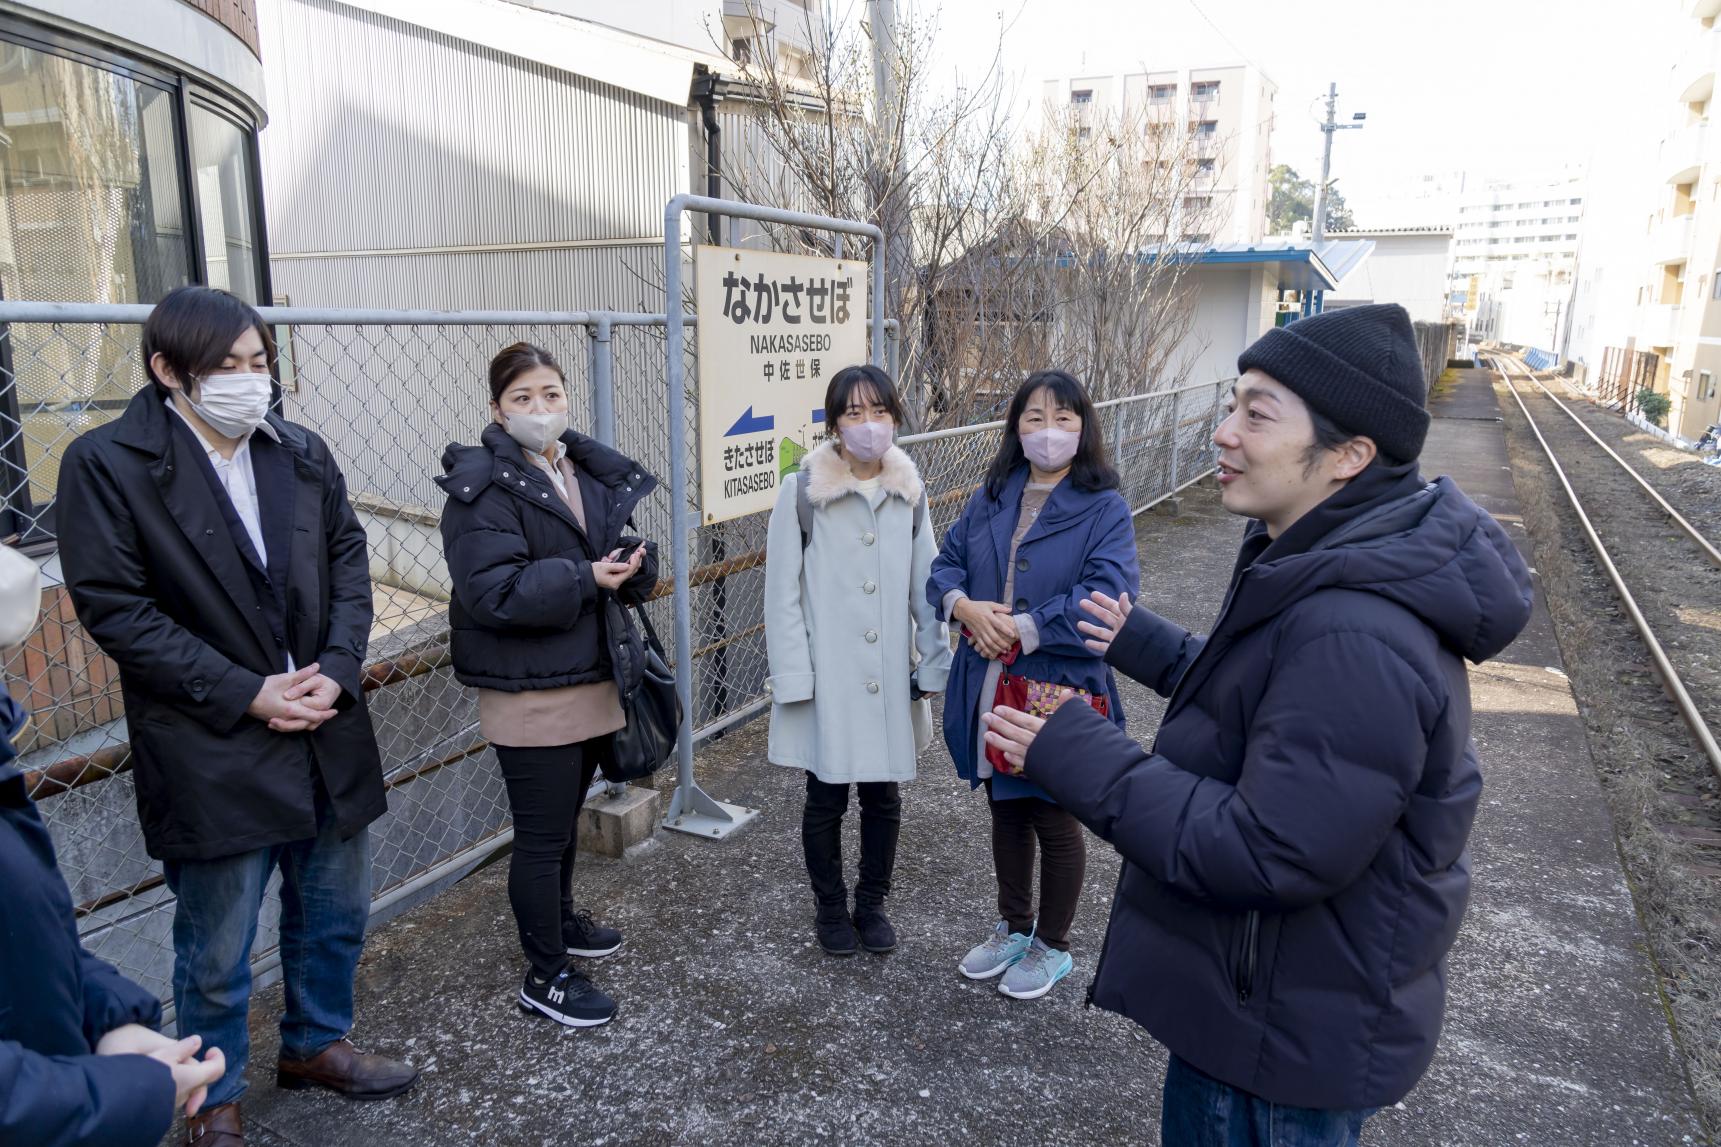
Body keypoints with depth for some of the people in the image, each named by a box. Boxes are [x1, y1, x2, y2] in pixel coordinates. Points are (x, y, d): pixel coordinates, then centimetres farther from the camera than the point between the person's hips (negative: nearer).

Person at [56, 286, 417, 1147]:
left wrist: (338, 670, -9)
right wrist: (246, 694, -17)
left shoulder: (300, 452, 3)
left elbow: (349, 558, 6)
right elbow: (114, 607, -12)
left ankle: (315, 1044, 44)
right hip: (213, 750, -4)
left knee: (334, 914, 20)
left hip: (328, 731, 5)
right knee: (216, 949, 11)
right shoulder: (106, 463, -10)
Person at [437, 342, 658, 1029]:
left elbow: (622, 561, 14)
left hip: (592, 679, 7)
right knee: (541, 834, 3)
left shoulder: (594, 473, 8)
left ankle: (560, 920, 46)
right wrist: (584, 578, -26)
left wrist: (633, 563, -10)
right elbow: (493, 592, -23)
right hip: (529, 694, -7)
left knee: (565, 817, 24)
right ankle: (545, 977, 19)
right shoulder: (481, 487, -14)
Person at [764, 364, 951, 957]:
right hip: (828, 680, -3)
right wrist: (794, 678, -11)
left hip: (891, 679, 3)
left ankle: (871, 903, 37)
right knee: (826, 800, 12)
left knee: (883, 797, 14)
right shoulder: (802, 491, -11)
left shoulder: (909, 492, 1)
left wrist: (935, 664, 3)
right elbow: (782, 591, -8)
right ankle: (830, 908, 35)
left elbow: (925, 585, 6)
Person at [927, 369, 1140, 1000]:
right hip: (988, 687, 5)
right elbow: (946, 564, 7)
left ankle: (1053, 947, 35)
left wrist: (1022, 631, -23)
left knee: (1055, 821, 12)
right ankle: (1014, 927, 43)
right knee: (1006, 810, 21)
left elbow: (1106, 593, -22)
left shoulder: (1105, 509, -10)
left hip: (1060, 689, -5)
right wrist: (966, 607, -14)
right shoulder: (990, 498, 6)